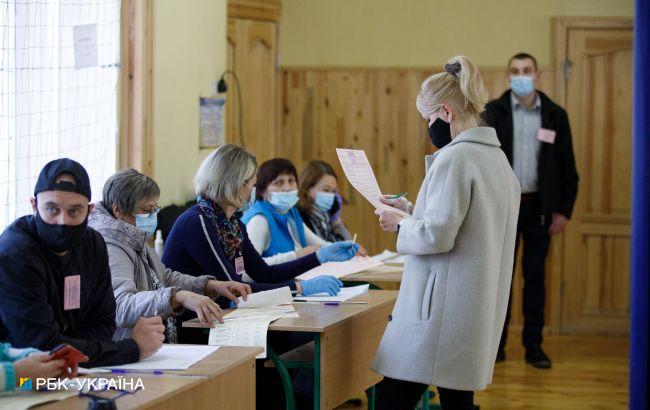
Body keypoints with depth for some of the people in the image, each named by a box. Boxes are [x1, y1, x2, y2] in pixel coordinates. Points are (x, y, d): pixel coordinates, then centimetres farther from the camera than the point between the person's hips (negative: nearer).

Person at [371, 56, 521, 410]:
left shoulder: (454, 158, -15)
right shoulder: (496, 156, 14)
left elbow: (437, 235, -21)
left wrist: (399, 226, -3)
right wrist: (413, 211, 19)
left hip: (442, 311, -10)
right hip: (478, 311, 10)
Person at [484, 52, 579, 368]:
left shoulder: (555, 115, 2)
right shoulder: (492, 112, -2)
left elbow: (567, 167, 4)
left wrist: (564, 210, -1)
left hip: (538, 206, 1)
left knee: (535, 276, 6)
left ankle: (533, 345, 12)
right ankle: (496, 343, 13)